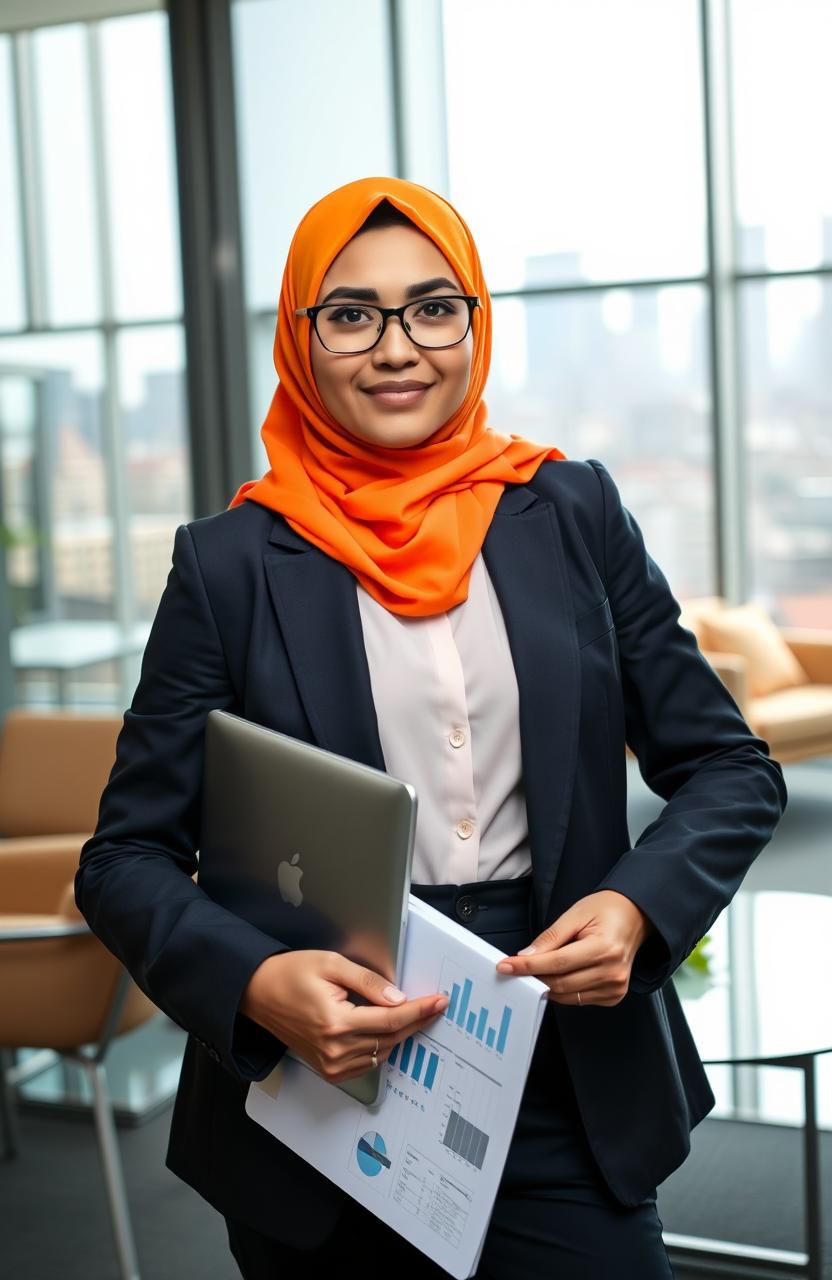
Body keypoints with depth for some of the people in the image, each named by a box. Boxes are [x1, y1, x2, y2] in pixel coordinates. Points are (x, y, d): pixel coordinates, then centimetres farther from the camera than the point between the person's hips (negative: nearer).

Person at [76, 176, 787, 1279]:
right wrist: (258, 983, -21)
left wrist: (636, 907, -13)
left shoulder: (577, 515, 3)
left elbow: (731, 770, 6)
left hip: (567, 1099, 1)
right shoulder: (231, 563, -3)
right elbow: (126, 858, -2)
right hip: (316, 1107, -1)